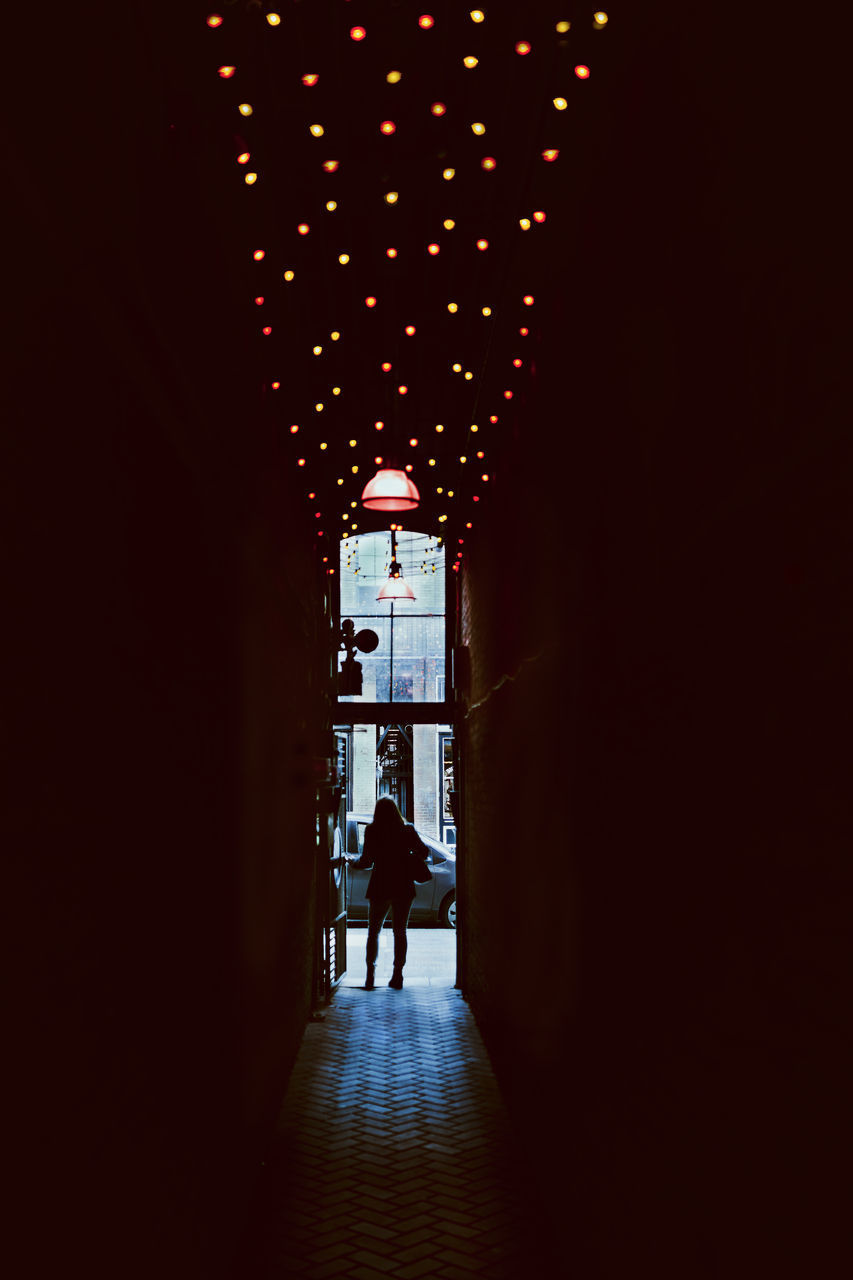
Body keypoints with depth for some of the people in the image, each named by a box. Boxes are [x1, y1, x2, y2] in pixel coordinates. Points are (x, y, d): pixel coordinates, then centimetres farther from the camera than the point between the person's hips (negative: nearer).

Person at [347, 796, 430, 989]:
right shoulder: (407, 830, 1)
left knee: (373, 931, 10)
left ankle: (370, 975, 2)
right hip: (404, 887, 2)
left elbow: (366, 860, -8)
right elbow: (423, 852, 1)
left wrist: (352, 861, 12)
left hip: (380, 887, -2)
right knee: (400, 931, 11)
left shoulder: (372, 830, -6)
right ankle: (397, 975, 8)